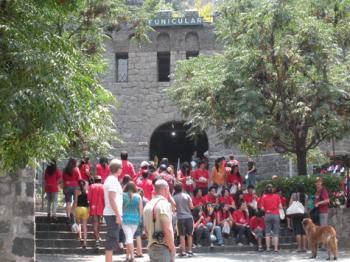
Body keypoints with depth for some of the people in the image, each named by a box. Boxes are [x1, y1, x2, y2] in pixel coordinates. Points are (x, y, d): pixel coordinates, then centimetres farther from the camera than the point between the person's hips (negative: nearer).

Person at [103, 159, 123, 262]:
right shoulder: (113, 180, -14)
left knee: (112, 239, 13)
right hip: (113, 214, -10)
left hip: (110, 214, 10)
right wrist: (118, 215, -20)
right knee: (112, 239, -8)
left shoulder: (109, 179, 17)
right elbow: (112, 199, -21)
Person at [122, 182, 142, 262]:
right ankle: (128, 255, 24)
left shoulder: (122, 195, -3)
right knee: (131, 236, 17)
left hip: (125, 218, -2)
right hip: (135, 218, 2)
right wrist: (139, 218, 14)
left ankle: (131, 255, -16)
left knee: (128, 237, -3)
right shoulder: (138, 197, 0)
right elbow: (140, 209, 2)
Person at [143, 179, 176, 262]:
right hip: (163, 248, -8)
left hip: (151, 247, 9)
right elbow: (167, 229, -19)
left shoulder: (148, 205, 14)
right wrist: (172, 249, -12)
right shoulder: (164, 204, -13)